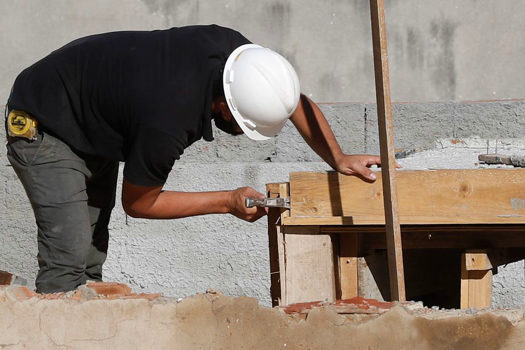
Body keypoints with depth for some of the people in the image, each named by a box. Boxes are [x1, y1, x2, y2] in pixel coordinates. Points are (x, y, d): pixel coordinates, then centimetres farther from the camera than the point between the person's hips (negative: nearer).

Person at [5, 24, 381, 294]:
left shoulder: (230, 48, -20)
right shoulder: (168, 124, -39)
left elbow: (297, 103, 0)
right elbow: (138, 202, -19)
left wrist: (338, 159, -10)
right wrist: (228, 202, -18)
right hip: (42, 128, -9)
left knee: (92, 258, 7)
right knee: (69, 258, -20)